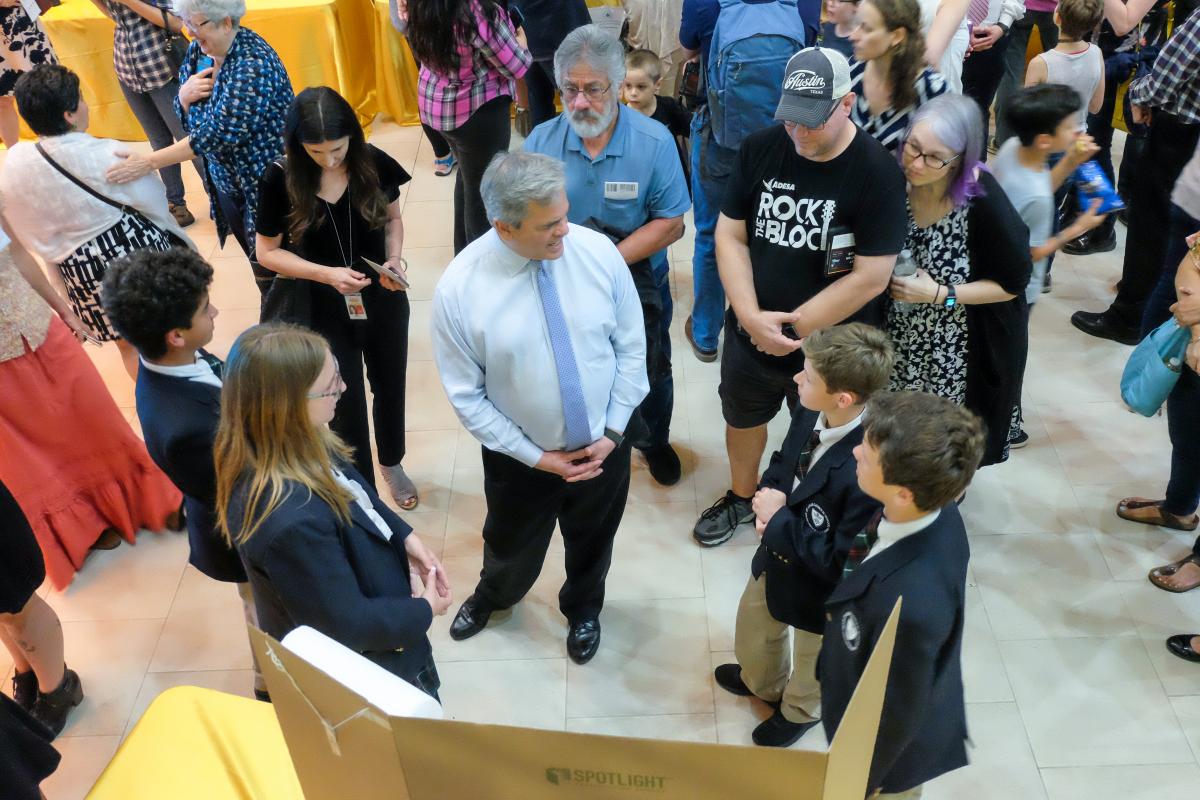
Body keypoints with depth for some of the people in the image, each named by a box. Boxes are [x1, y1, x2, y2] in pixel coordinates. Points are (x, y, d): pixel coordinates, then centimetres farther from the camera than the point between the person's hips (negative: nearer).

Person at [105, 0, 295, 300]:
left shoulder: (253, 65, -24)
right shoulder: (198, 50, 1)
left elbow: (218, 133, -29)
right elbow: (186, 117, 11)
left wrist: (147, 163, -28)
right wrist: (185, 96, -14)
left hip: (263, 186, -8)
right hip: (225, 183, 8)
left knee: (271, 273, 2)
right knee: (257, 261, 19)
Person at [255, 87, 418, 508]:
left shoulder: (372, 162, -14)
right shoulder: (280, 180, -18)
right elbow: (268, 252, -9)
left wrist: (394, 257, -17)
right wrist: (327, 274, -24)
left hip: (384, 301, 2)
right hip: (325, 311, -2)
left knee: (389, 387, 21)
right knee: (346, 405, 8)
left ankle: (392, 464, 49)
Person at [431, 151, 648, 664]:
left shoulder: (598, 252, -19)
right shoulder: (459, 287, -24)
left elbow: (631, 346, -7)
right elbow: (466, 395, -14)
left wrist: (612, 431, -11)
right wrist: (536, 456, -13)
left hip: (602, 446, 2)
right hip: (519, 456, -1)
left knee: (592, 542, 27)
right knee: (513, 547, 26)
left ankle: (582, 608, 62)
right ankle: (493, 595, 64)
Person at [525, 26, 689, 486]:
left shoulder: (654, 142, -19)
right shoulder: (540, 142, -14)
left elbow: (670, 223, -18)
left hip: (639, 284, -1)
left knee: (649, 372, 22)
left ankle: (654, 442, 51)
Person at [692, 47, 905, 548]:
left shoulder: (877, 172, -20)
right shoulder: (760, 149, -8)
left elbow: (871, 277, -21)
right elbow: (730, 234, -6)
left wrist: (793, 327, -18)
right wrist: (752, 317, -18)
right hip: (749, 333, 4)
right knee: (742, 420, 24)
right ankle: (741, 497, 52)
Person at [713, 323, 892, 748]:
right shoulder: (810, 416, -19)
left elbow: (841, 561, -33)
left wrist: (780, 520, -28)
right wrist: (769, 498, -18)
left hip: (822, 589, -6)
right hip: (776, 557, 7)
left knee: (812, 660, 27)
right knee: (753, 628, 33)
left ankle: (799, 711, 61)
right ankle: (762, 682, 67)